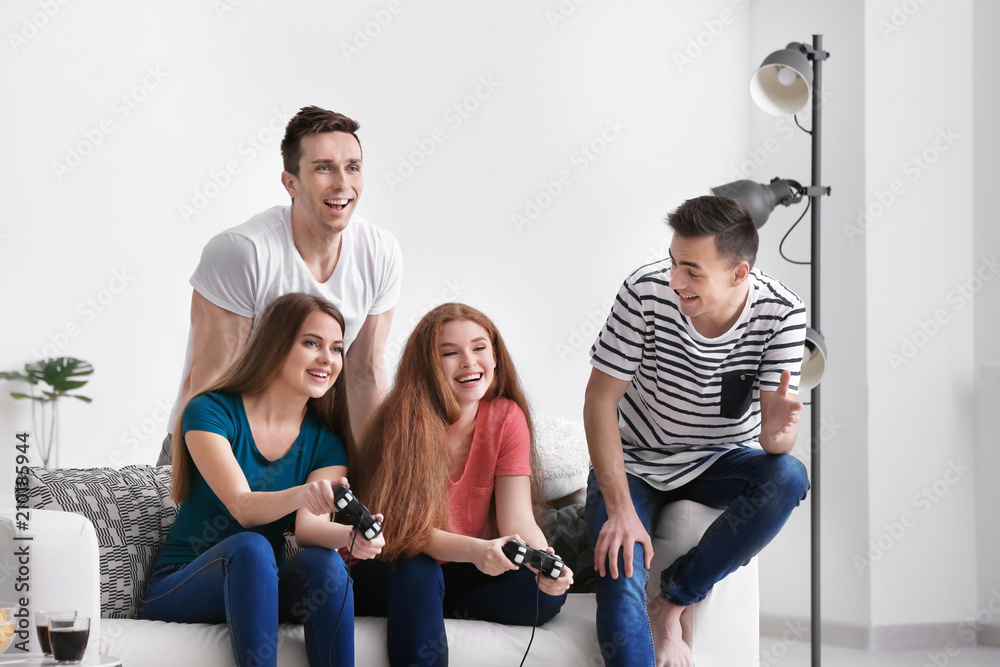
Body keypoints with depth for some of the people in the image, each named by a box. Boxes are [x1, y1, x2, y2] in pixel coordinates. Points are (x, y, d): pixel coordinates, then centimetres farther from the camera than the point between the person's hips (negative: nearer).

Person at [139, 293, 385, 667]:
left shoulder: (326, 443, 6)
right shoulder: (210, 412, -8)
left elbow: (308, 526, -11)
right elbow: (241, 507, -22)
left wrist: (350, 535, -35)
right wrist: (301, 494, -44)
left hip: (263, 589, 4)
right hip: (179, 590, -4)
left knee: (324, 561, -28)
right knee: (250, 546, -34)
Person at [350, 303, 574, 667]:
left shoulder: (507, 418, -5)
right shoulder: (403, 421, -17)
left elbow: (518, 518, -12)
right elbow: (405, 527, -22)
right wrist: (475, 550, -41)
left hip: (459, 575, 4)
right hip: (390, 573, -4)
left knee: (546, 593, -22)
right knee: (417, 571, -37)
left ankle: (435, 608, -12)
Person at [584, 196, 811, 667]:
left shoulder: (780, 314, -19)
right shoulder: (648, 291, -23)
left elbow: (775, 444, -19)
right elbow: (600, 399, -17)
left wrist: (776, 431, -46)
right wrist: (620, 509, -25)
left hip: (720, 461, 2)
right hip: (633, 463, -2)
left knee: (789, 477, -29)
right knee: (620, 575, -27)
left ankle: (673, 601, -16)